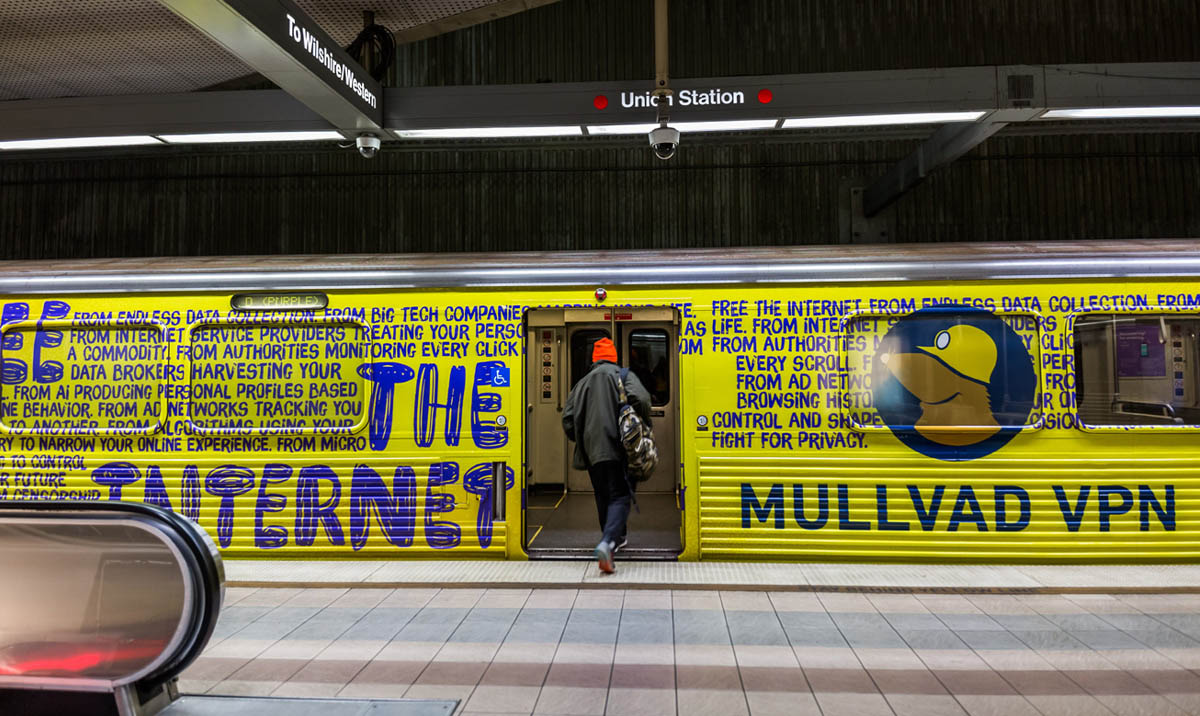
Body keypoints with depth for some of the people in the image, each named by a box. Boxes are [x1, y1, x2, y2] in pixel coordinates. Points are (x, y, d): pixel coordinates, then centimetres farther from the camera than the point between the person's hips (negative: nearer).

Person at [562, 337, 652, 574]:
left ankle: (615, 539, 32)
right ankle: (607, 543, -25)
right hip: (615, 447, -4)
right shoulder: (624, 376, 6)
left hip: (591, 450, 4)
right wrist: (645, 429, 0)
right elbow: (640, 399, -14)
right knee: (620, 497, -5)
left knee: (603, 497, 19)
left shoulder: (583, 383, 17)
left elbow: (568, 418, 11)